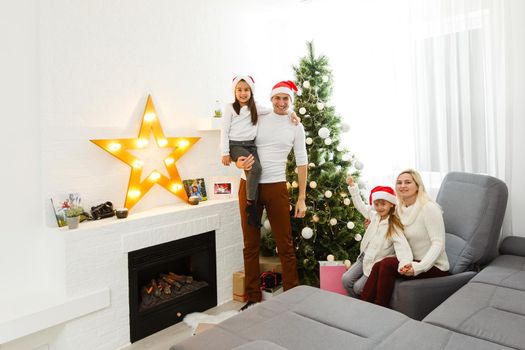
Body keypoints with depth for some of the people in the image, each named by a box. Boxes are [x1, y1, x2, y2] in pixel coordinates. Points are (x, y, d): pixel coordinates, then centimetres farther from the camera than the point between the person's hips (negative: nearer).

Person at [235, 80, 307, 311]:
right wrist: (239, 162, -14)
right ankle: (253, 297, 21)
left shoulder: (296, 127, 4)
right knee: (251, 245, 7)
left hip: (276, 187, -1)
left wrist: (302, 198, -1)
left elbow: (301, 163, 4)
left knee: (285, 245, 3)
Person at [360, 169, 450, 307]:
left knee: (387, 264, -27)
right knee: (378, 265, -21)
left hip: (434, 266, -6)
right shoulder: (400, 209, 8)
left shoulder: (429, 208, -14)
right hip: (414, 262, 6)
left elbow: (438, 243, -19)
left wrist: (419, 267, -31)